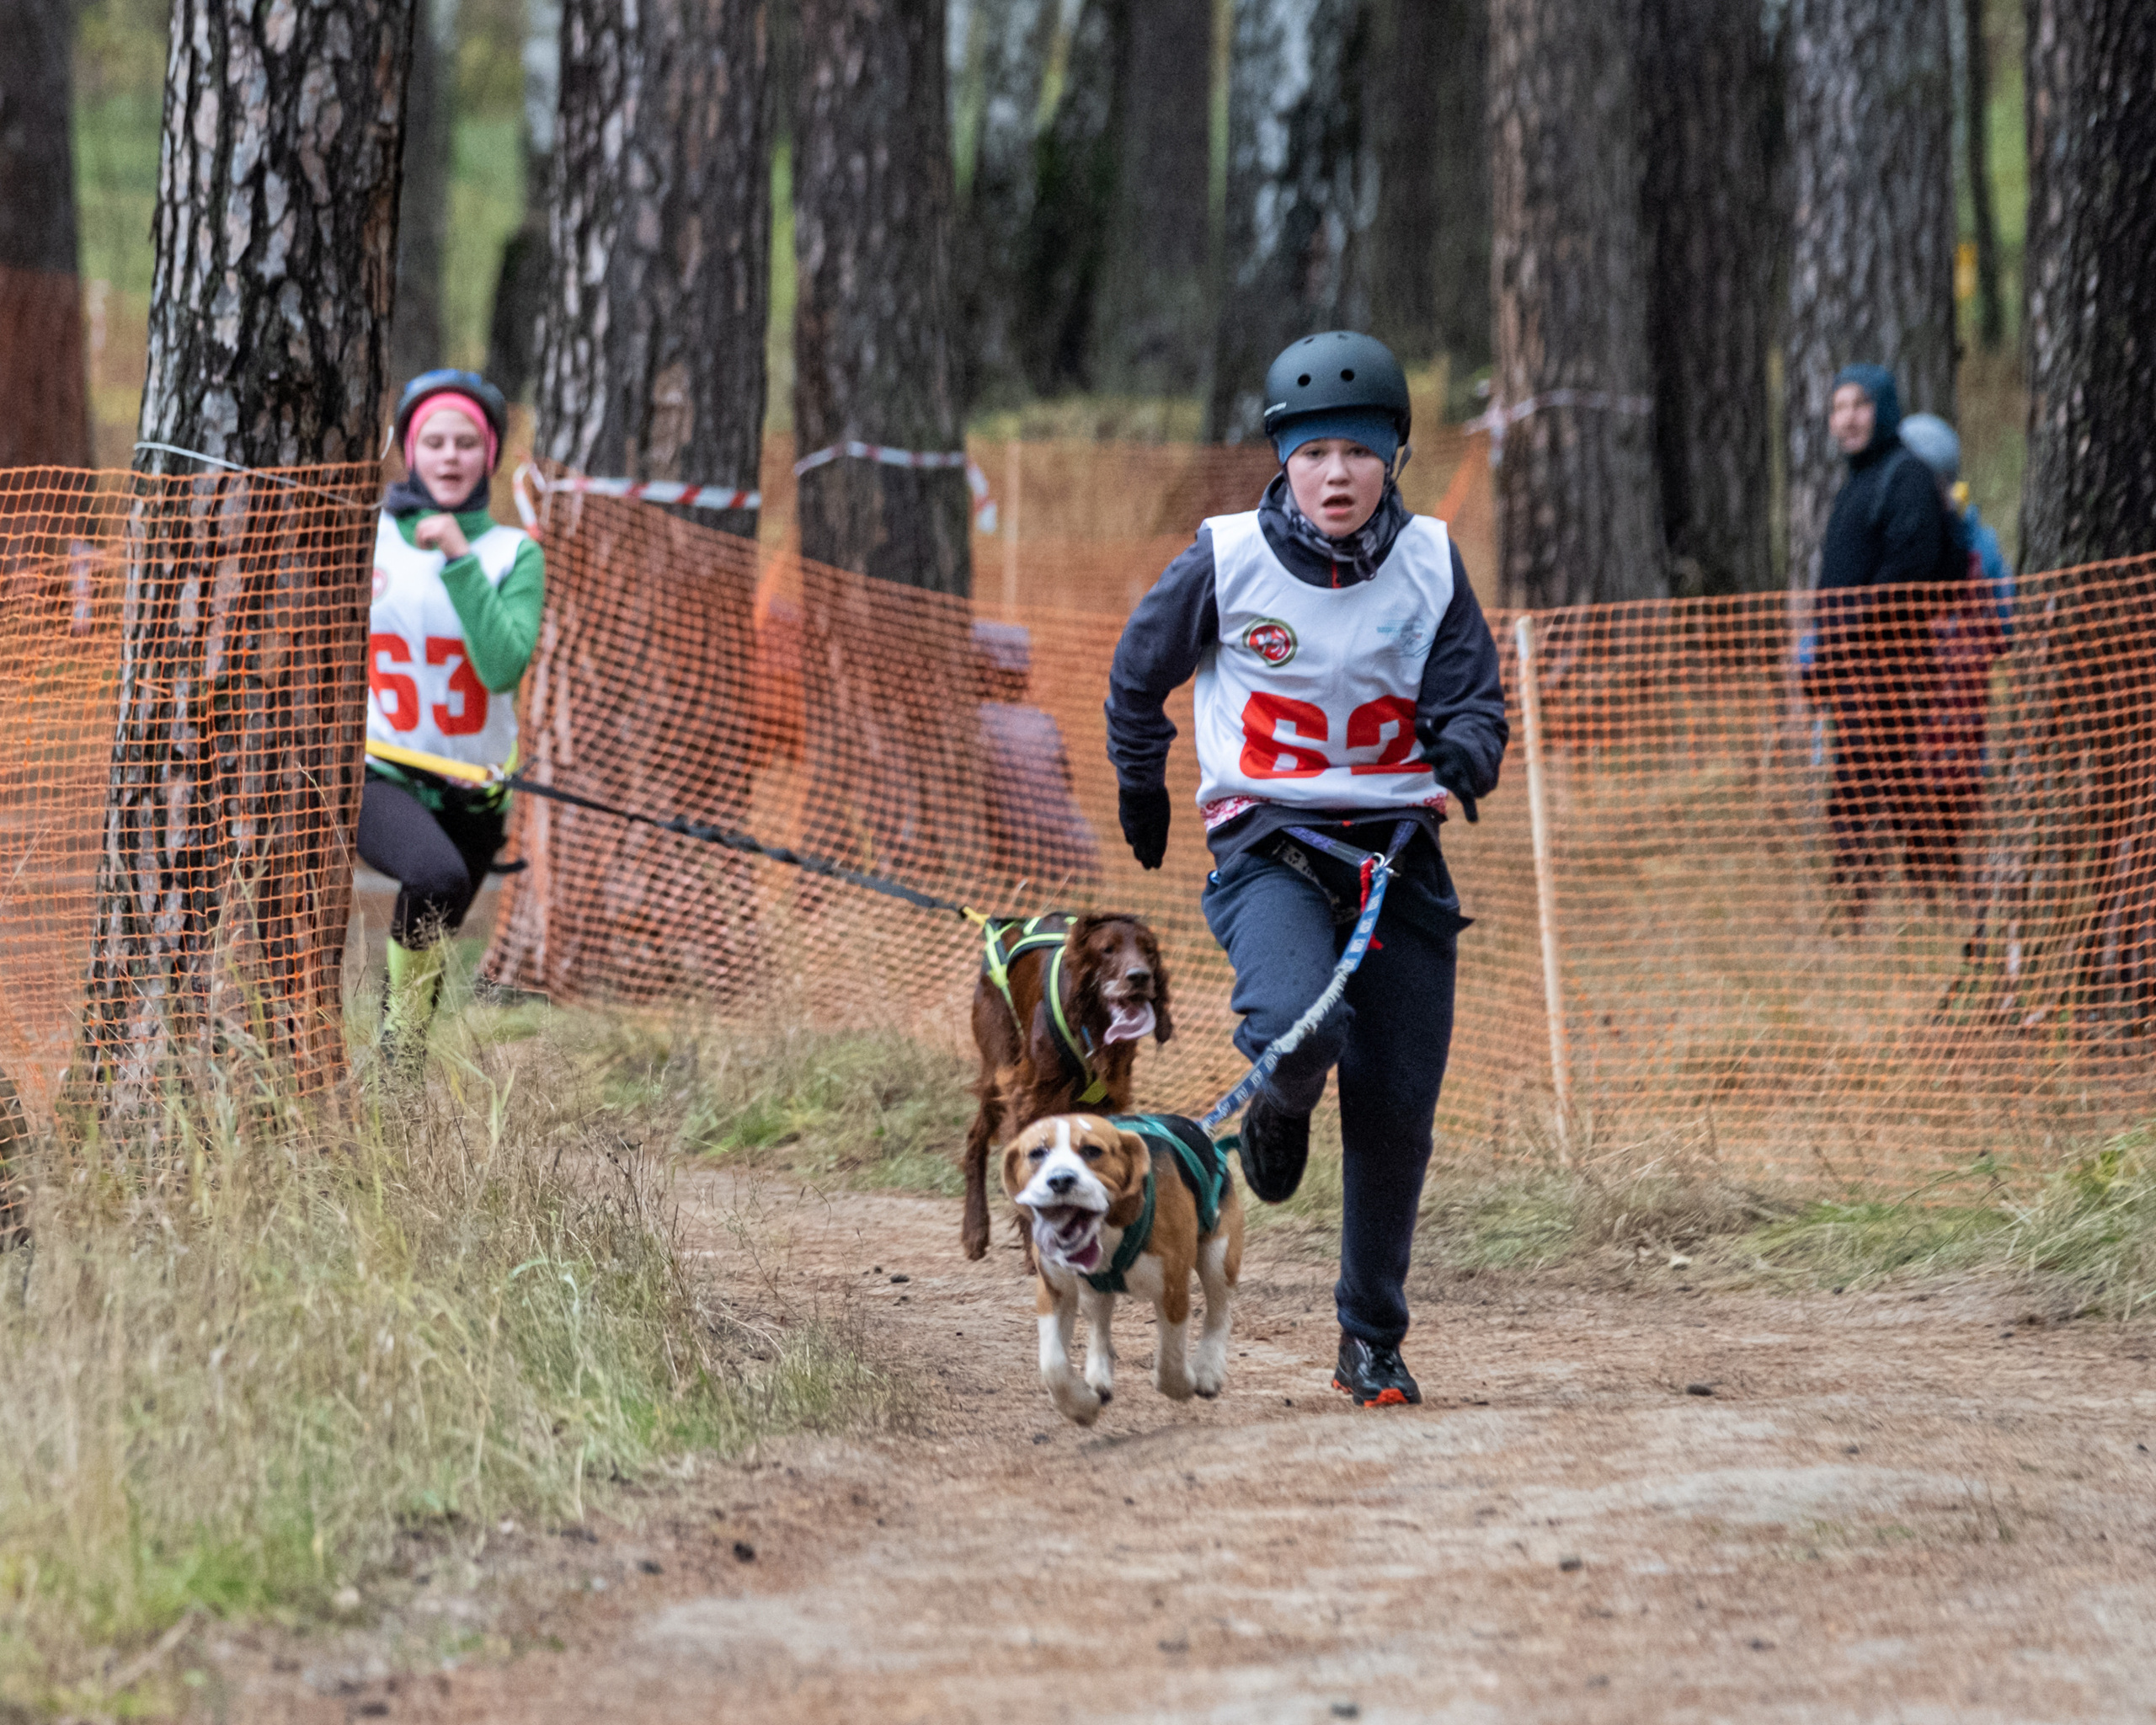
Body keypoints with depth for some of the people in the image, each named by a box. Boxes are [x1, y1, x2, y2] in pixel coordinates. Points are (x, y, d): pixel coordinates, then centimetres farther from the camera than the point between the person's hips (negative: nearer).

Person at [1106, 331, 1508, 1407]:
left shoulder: (1429, 563, 0)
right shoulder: (1225, 561, -6)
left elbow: (1475, 699, 2)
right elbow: (1139, 673, 10)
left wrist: (1458, 771, -20)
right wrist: (1141, 791, 20)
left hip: (1396, 846, 3)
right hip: (1267, 843, -3)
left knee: (1397, 1108, 1)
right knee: (1296, 1023, -31)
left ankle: (1372, 1341, 17)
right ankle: (1279, 1109, 10)